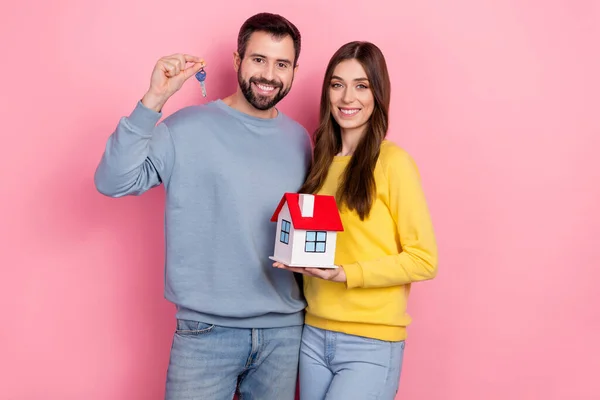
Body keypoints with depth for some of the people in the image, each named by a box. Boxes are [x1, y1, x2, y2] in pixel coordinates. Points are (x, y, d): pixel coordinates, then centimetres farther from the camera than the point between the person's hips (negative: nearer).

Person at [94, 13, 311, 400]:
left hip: (285, 330, 4)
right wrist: (153, 100, -22)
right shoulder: (188, 128, -6)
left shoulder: (299, 138, 7)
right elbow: (113, 182, -16)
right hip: (207, 331, -4)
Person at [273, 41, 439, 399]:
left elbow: (424, 259, -11)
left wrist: (346, 274, -20)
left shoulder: (393, 162, -11)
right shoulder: (322, 160, 8)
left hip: (371, 344, -6)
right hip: (314, 335, 6)